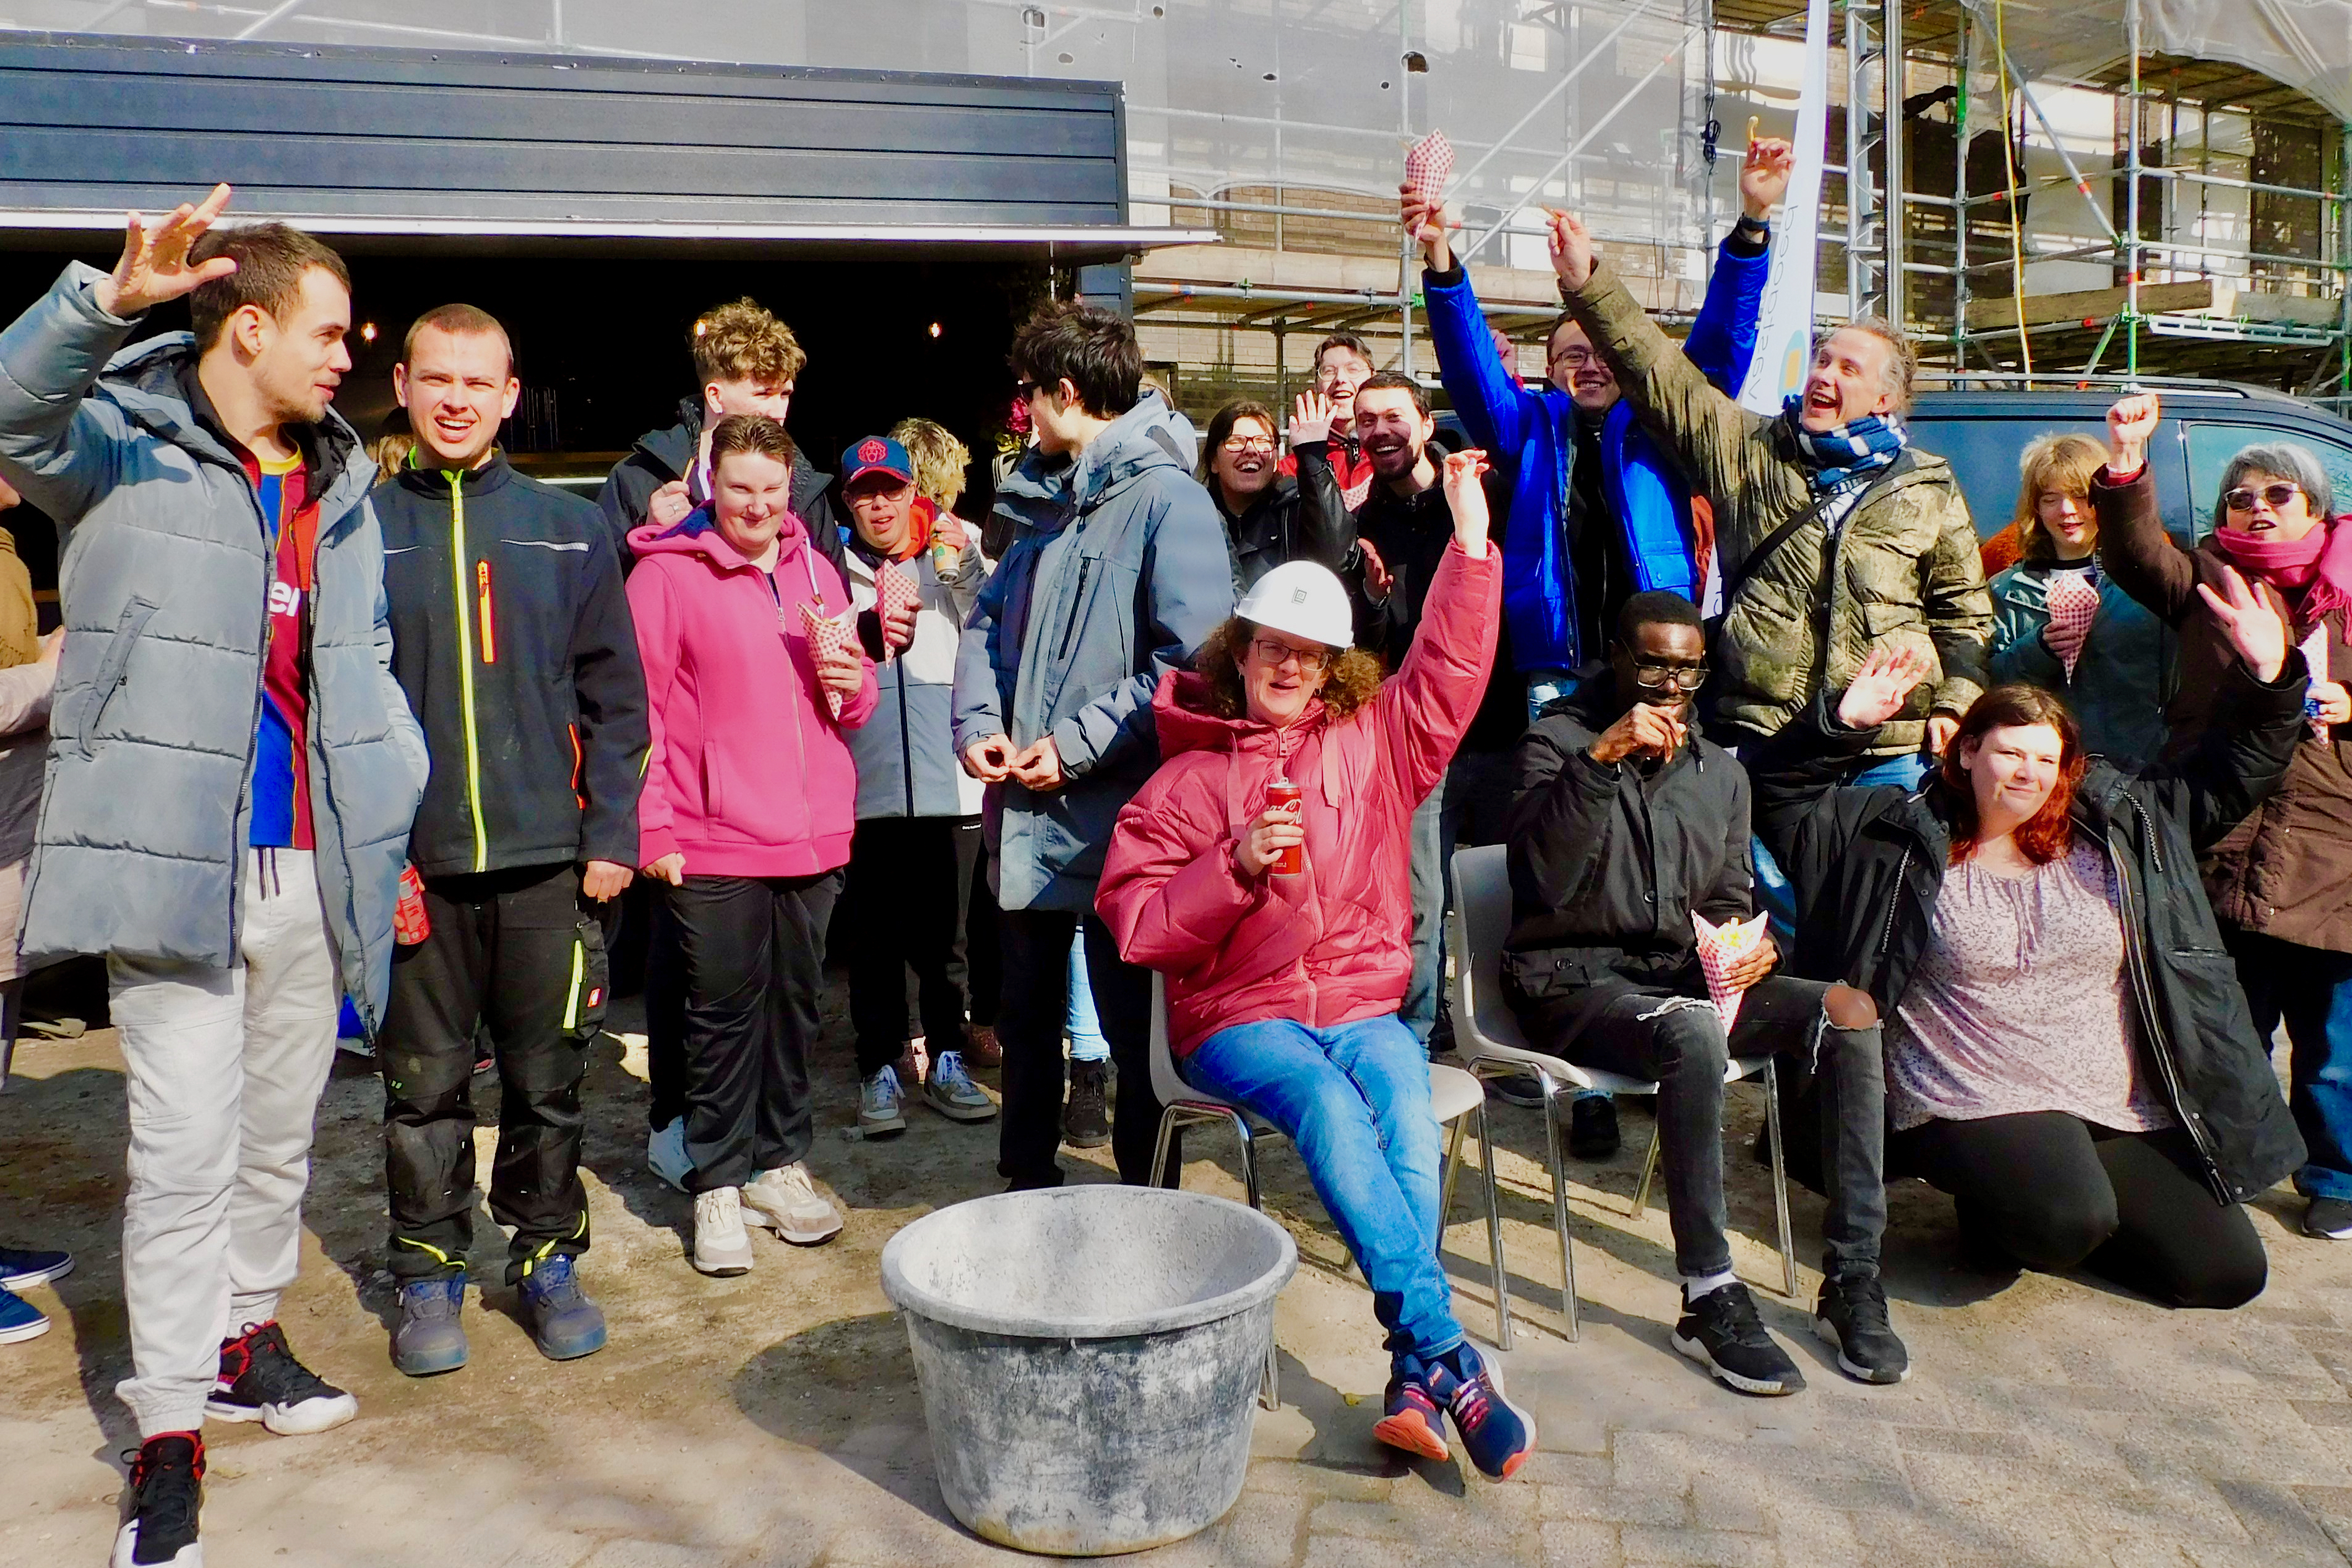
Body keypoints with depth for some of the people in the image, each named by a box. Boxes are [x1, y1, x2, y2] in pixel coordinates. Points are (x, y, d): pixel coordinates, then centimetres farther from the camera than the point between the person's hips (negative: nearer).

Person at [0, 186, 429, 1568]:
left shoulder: (339, 485, 15)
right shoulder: (126, 445, -2)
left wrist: (401, 823, 13)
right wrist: (113, 299, -40)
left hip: (312, 868, 6)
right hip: (175, 865, -6)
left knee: (282, 1131, 17)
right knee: (188, 1144, -4)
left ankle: (246, 1336, 36)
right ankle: (170, 1432, 8)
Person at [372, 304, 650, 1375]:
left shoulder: (569, 531, 7)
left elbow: (613, 696, 6)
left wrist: (611, 834, -1)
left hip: (546, 858, 0)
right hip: (411, 863, 0)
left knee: (549, 1081, 8)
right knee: (423, 1086, 9)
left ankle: (547, 1259, 25)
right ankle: (428, 1274, 25)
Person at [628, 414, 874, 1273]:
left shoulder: (814, 569, 13)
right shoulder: (666, 572, -3)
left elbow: (852, 702, 20)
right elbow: (638, 707, -6)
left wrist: (854, 684, -3)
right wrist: (651, 826, -11)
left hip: (812, 834, 5)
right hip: (713, 843, -5)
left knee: (794, 1004, 13)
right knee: (724, 1014, 1)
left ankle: (780, 1163, 26)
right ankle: (718, 1183, 15)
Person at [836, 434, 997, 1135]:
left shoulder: (955, 553, 9)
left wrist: (964, 569, -12)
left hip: (947, 778, 0)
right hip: (867, 781, 0)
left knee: (945, 930, 8)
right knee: (874, 933, 6)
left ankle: (947, 1062, 21)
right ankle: (880, 1070, 17)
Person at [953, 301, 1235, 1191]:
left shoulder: (1165, 500, -13)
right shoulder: (1044, 502, 14)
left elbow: (1191, 660, -22)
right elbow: (989, 624, 17)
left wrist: (1077, 745, -20)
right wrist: (977, 724, -1)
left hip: (1120, 814, -8)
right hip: (1029, 816, 8)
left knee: (1133, 1024, 6)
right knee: (1027, 1015, 19)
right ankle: (1027, 1181, 36)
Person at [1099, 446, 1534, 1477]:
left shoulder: (1374, 743, 12)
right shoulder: (1186, 779, 4)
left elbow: (1451, 666, 3)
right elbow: (1134, 922, -3)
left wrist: (1471, 538, -3)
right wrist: (1235, 865, -16)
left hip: (1363, 1005, 2)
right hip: (1237, 1016, -2)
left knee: (1406, 1116, -30)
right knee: (1331, 1108, -32)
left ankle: (1415, 1386, -31)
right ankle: (1452, 1360, -31)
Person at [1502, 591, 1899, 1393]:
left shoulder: (1721, 773, 16)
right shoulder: (1559, 742, -3)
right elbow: (1543, 876, -19)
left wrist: (1748, 943, -2)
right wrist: (1601, 759, -28)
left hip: (1683, 974, 6)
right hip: (1573, 983, -6)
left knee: (1850, 1010, -17)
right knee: (1694, 1034, -37)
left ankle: (1852, 1281, -13)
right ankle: (1709, 1301, -26)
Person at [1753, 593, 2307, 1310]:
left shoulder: (2116, 827, 9)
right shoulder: (1905, 835, 0)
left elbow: (2229, 781, 14)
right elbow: (1782, 796, 1)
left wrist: (2267, 678, 0)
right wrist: (1844, 721, -15)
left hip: (2125, 1110, 5)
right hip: (1978, 1106, -5)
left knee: (2229, 1271, 1)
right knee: (2068, 1221, -32)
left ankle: (2046, 1213, 24)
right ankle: (1994, 1214, 6)